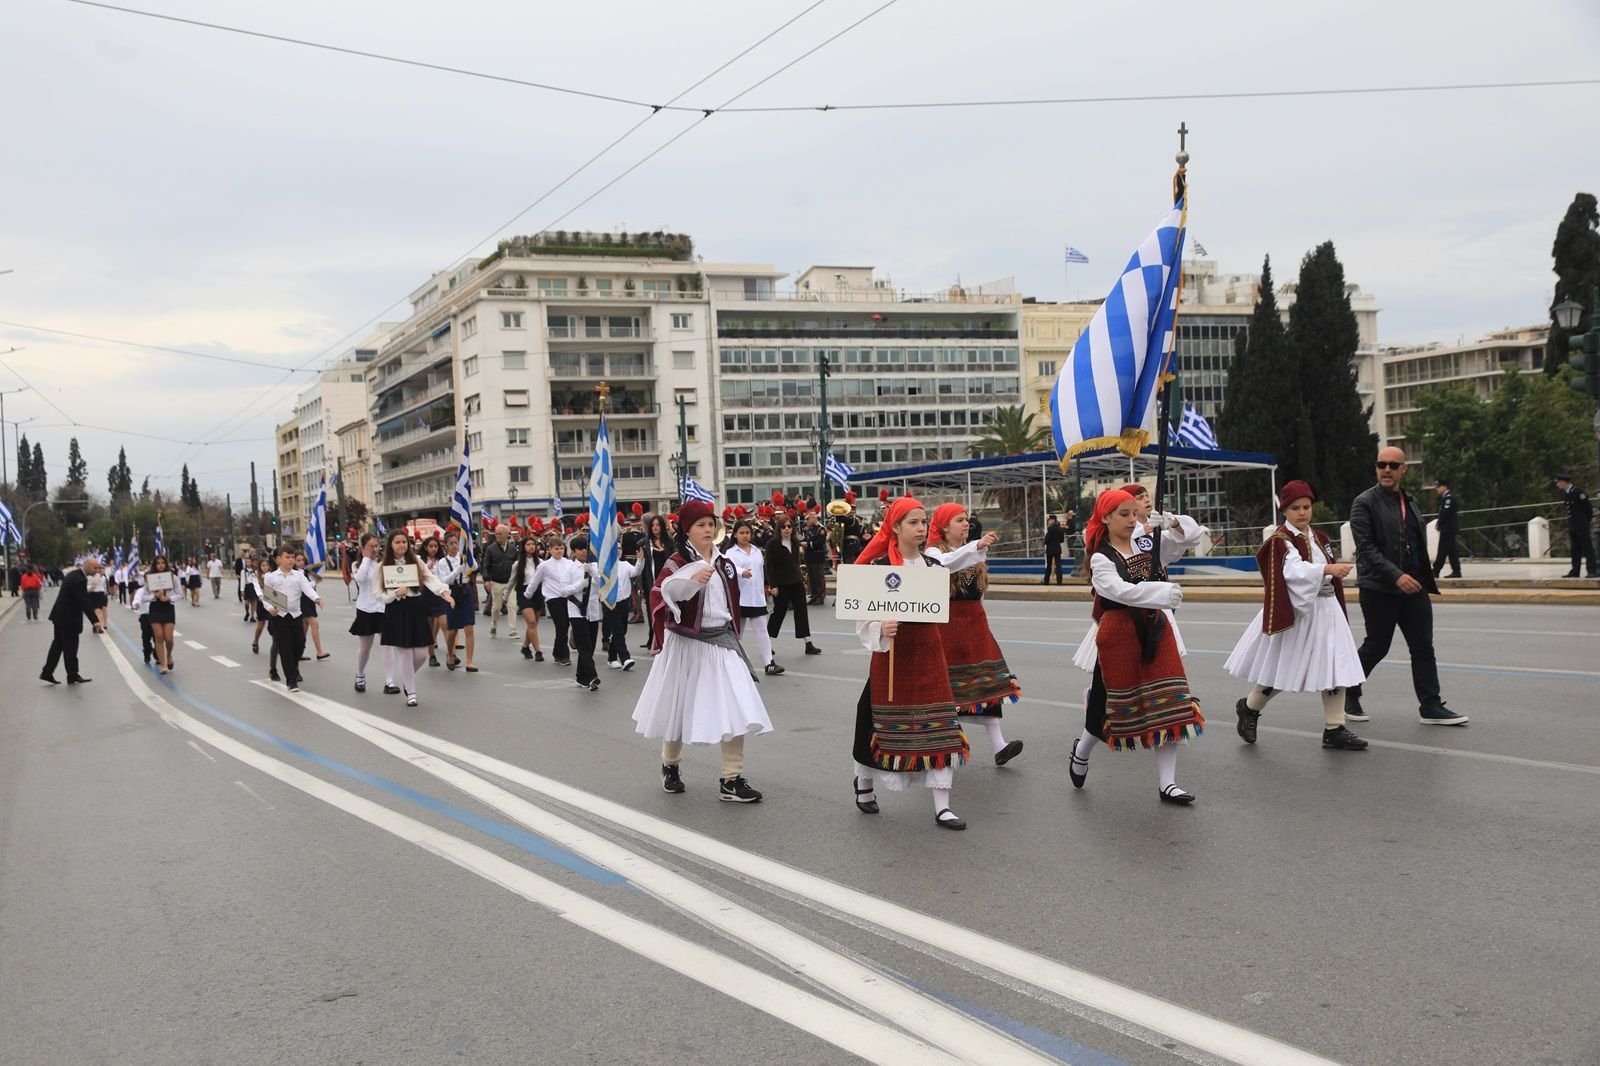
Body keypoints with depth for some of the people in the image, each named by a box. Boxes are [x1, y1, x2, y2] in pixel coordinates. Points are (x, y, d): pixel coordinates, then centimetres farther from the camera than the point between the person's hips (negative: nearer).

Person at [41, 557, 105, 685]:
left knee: (58, 645, 15)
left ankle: (47, 673, 20)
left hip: (61, 616, 10)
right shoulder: (79, 579, -23)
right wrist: (95, 621, -30)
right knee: (70, 647, 1)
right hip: (68, 618, -10)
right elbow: (84, 602, -28)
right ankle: (72, 676, 10)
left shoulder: (74, 575, 9)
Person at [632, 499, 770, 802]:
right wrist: (693, 580, -43)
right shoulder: (678, 561, -9)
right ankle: (670, 766, 37)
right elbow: (661, 591, -29)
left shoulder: (724, 563, 9)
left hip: (722, 642, 4)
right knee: (680, 706, 12)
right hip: (687, 643, -4)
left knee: (737, 708, -7)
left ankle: (732, 780, -1)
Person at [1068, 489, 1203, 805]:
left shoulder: (1145, 542, 7)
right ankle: (1082, 751, 37)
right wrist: (1164, 593, -36)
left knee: (1169, 702, -1)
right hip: (1120, 633, -5)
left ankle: (1167, 782, 6)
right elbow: (1122, 591, -26)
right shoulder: (1101, 559, -9)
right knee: (1112, 698, 7)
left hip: (1155, 628, 5)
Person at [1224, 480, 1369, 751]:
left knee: (1335, 668, 0)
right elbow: (1293, 570, -30)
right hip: (1295, 612, -6)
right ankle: (1249, 708, 29)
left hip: (1325, 609, 7)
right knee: (1281, 669, 4)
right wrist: (1328, 569, -41)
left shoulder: (1318, 536, 12)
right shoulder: (1280, 539, -12)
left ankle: (1334, 729, 6)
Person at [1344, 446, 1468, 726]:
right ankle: (1348, 695, 20)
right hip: (1378, 588, -6)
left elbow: (1418, 544, 20)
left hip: (1414, 587, 6)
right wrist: (1396, 575, -25)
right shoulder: (1365, 503, -9)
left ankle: (1431, 706, 6)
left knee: (1423, 647, 3)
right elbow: (1366, 548, -17)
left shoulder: (1410, 502, 14)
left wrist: (1426, 579, 15)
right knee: (1376, 647, 2)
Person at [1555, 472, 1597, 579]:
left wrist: (1590, 520, 1)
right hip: (1572, 525, 8)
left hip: (1582, 526, -8)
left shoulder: (1578, 492, -14)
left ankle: (1592, 571, -5)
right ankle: (1575, 571, 12)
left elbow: (1588, 506, -8)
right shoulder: (1564, 493, 9)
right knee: (1575, 550, 10)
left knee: (1587, 548, -5)